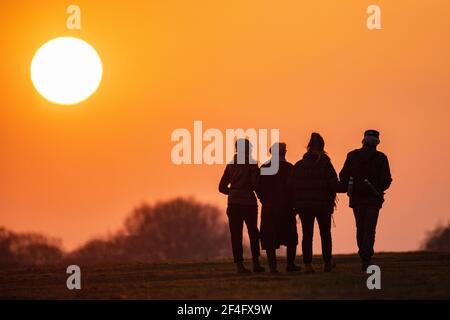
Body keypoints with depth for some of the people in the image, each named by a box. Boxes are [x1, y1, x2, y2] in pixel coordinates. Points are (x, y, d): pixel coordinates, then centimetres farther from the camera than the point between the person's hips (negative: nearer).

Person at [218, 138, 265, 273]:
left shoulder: (231, 164, 9)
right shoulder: (251, 163, -5)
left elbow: (222, 187, 10)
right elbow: (255, 184, -10)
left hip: (233, 204, 3)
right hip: (249, 202, -3)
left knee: (236, 235, 2)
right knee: (253, 233, 9)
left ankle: (239, 265, -4)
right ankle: (255, 262, 1)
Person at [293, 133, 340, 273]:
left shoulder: (298, 166, 1)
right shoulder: (326, 165, -8)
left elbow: (293, 186, -1)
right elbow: (335, 185, -12)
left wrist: (296, 203, 5)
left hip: (304, 205, 1)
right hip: (323, 204, -1)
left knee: (307, 235, 3)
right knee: (325, 234, 14)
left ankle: (307, 265, -4)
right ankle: (327, 262, 19)